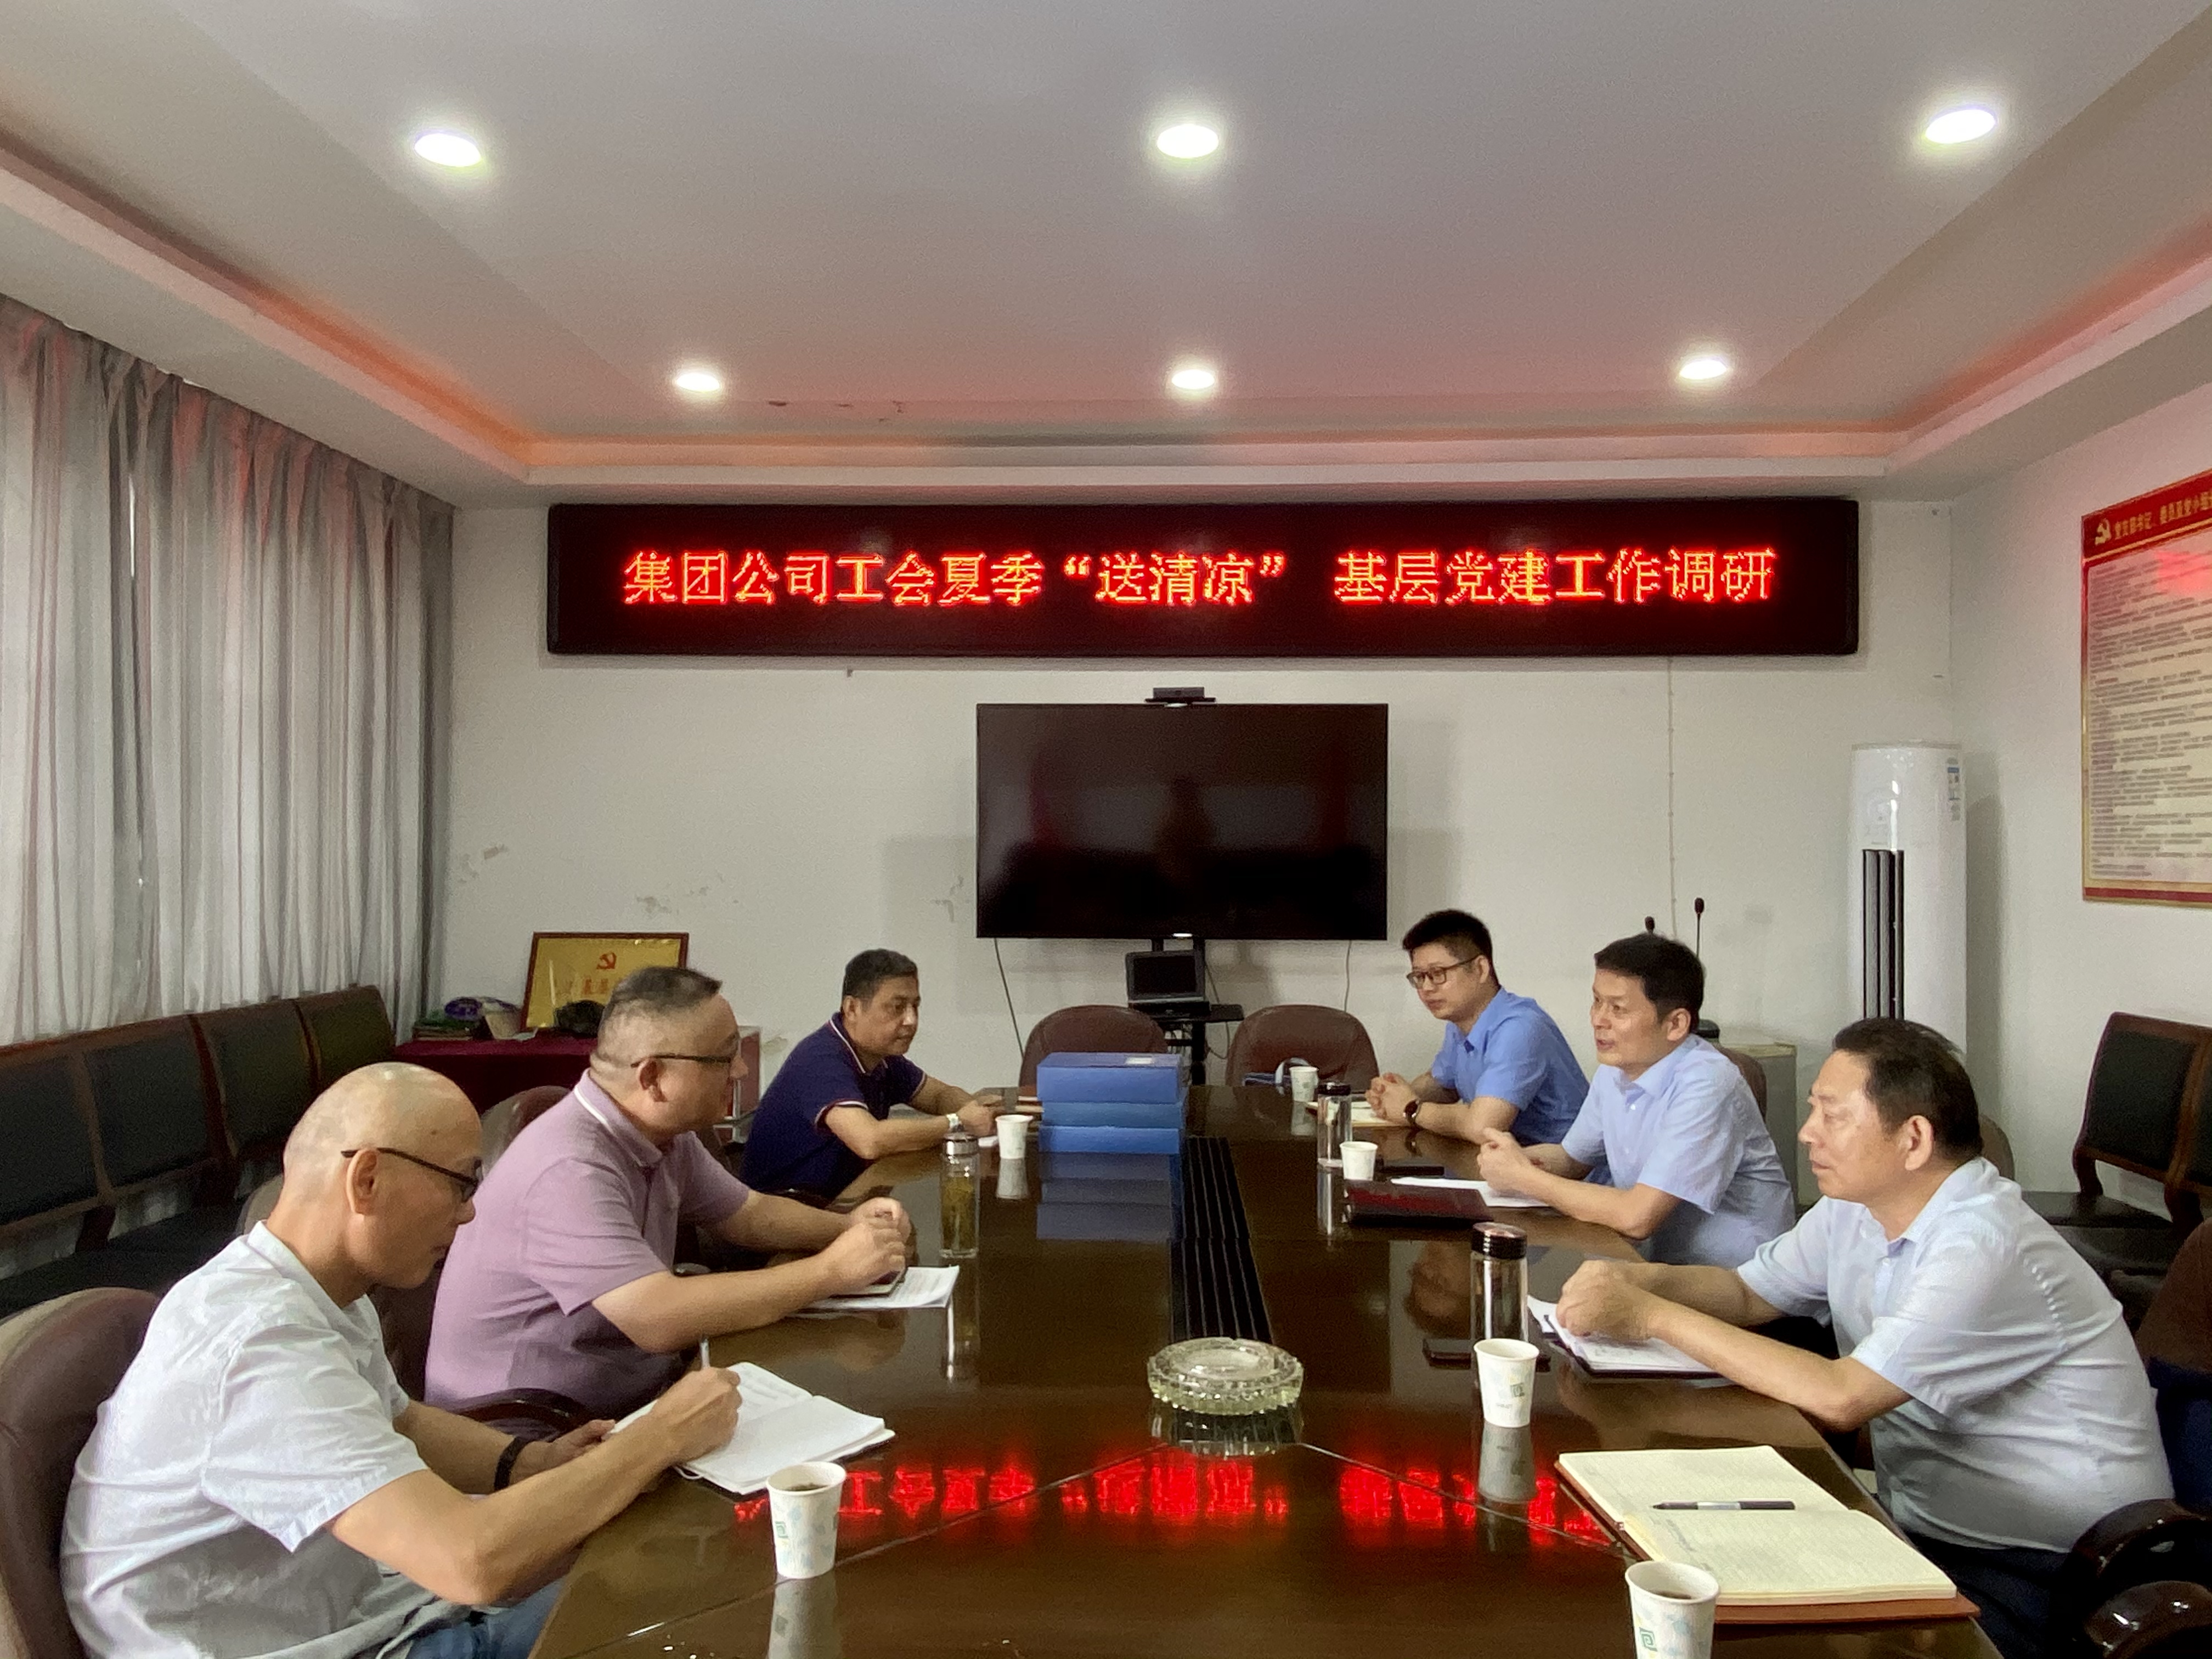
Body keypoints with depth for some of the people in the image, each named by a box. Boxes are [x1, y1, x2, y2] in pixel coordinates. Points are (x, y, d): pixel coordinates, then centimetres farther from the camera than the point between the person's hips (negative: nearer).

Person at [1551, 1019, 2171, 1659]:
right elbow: (1748, 1293, 9)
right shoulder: (1857, 1208, 1)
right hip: (1925, 1525, 7)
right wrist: (1639, 1278, -12)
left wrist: (1652, 1316, -26)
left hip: (2043, 1574, -7)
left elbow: (1839, 1398, -30)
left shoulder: (1984, 1251, -25)